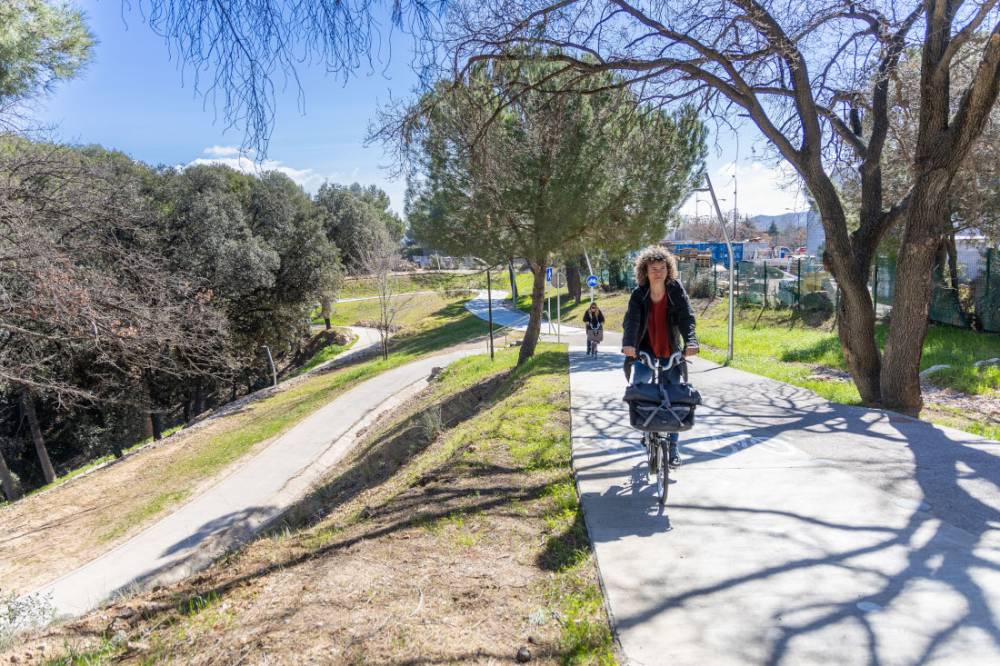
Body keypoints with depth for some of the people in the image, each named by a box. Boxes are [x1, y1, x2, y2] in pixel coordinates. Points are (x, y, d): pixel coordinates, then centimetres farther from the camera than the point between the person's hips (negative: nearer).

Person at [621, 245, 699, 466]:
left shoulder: (676, 291, -7)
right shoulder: (639, 295, -8)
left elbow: (687, 318, -17)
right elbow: (631, 320, -21)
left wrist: (690, 341, -36)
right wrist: (628, 344, -40)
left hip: (671, 354, 0)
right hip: (646, 353, 0)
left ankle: (673, 447, 11)